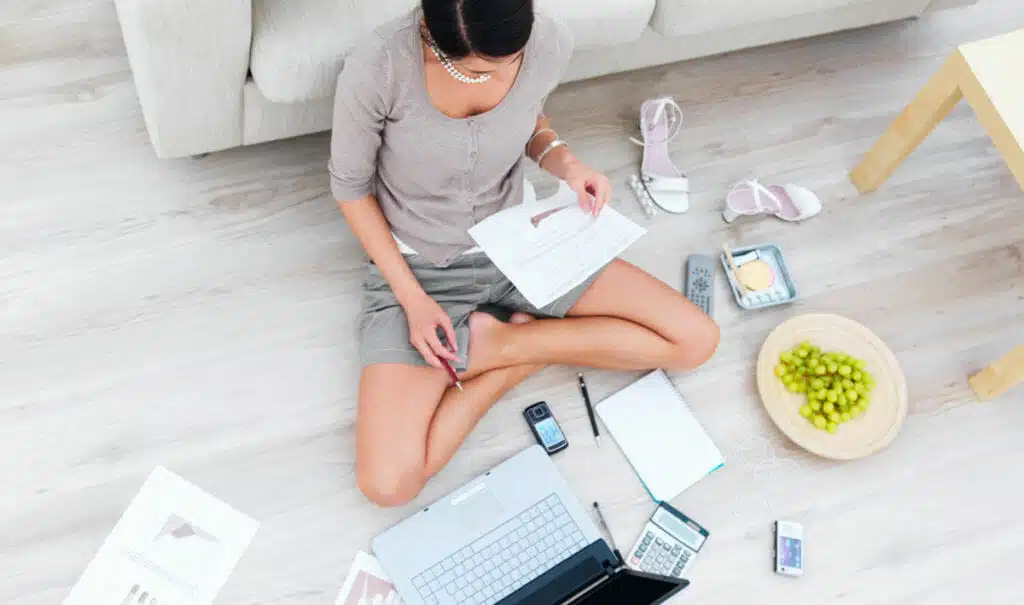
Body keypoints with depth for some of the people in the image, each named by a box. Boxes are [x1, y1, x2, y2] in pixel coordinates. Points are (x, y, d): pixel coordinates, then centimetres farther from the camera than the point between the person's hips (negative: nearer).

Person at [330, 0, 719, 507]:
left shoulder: (550, 43, -18)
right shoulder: (376, 69, -27)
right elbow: (351, 187, -10)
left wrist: (564, 161, -16)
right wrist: (412, 298, -16)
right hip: (418, 269, -3)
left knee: (696, 339, -6)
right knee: (388, 484, -21)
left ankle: (493, 343, -1)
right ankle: (524, 360, 0)